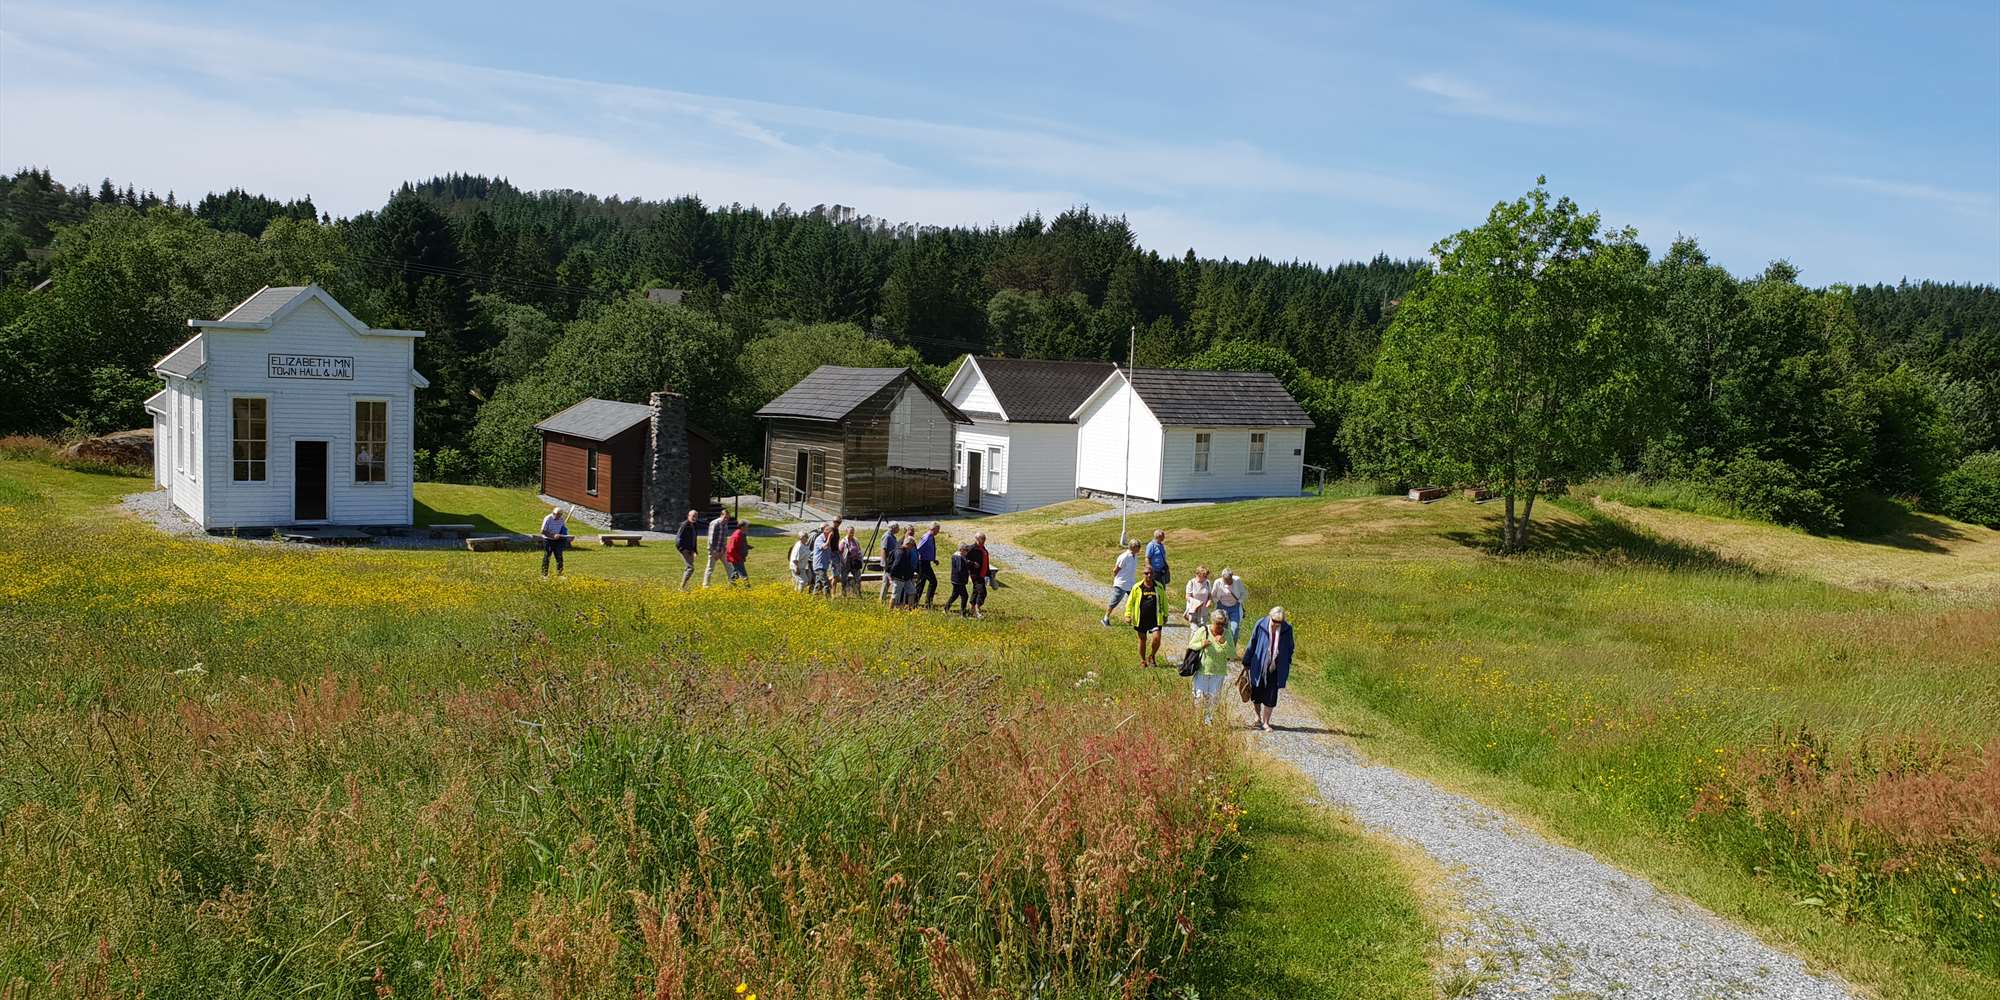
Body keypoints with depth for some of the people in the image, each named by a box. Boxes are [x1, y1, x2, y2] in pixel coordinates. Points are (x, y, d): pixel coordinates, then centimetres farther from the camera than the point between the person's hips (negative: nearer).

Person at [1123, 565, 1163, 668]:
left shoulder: (1158, 587, 4)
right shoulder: (1137, 587, -1)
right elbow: (1130, 602, 5)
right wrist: (1128, 616, -1)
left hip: (1155, 618, 0)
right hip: (1141, 619, 0)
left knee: (1156, 638, -13)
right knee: (1142, 640, 9)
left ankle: (1152, 656, 13)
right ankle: (1142, 661, 27)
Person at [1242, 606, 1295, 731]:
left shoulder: (1287, 629, -7)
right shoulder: (1261, 625, -12)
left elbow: (1289, 648, 8)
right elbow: (1252, 644, -2)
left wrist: (1287, 666, 10)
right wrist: (1246, 663, 3)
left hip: (1275, 668, 0)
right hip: (1259, 666, 0)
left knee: (1270, 697, -1)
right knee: (1256, 695, 12)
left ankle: (1265, 722, 13)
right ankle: (1258, 717, 37)